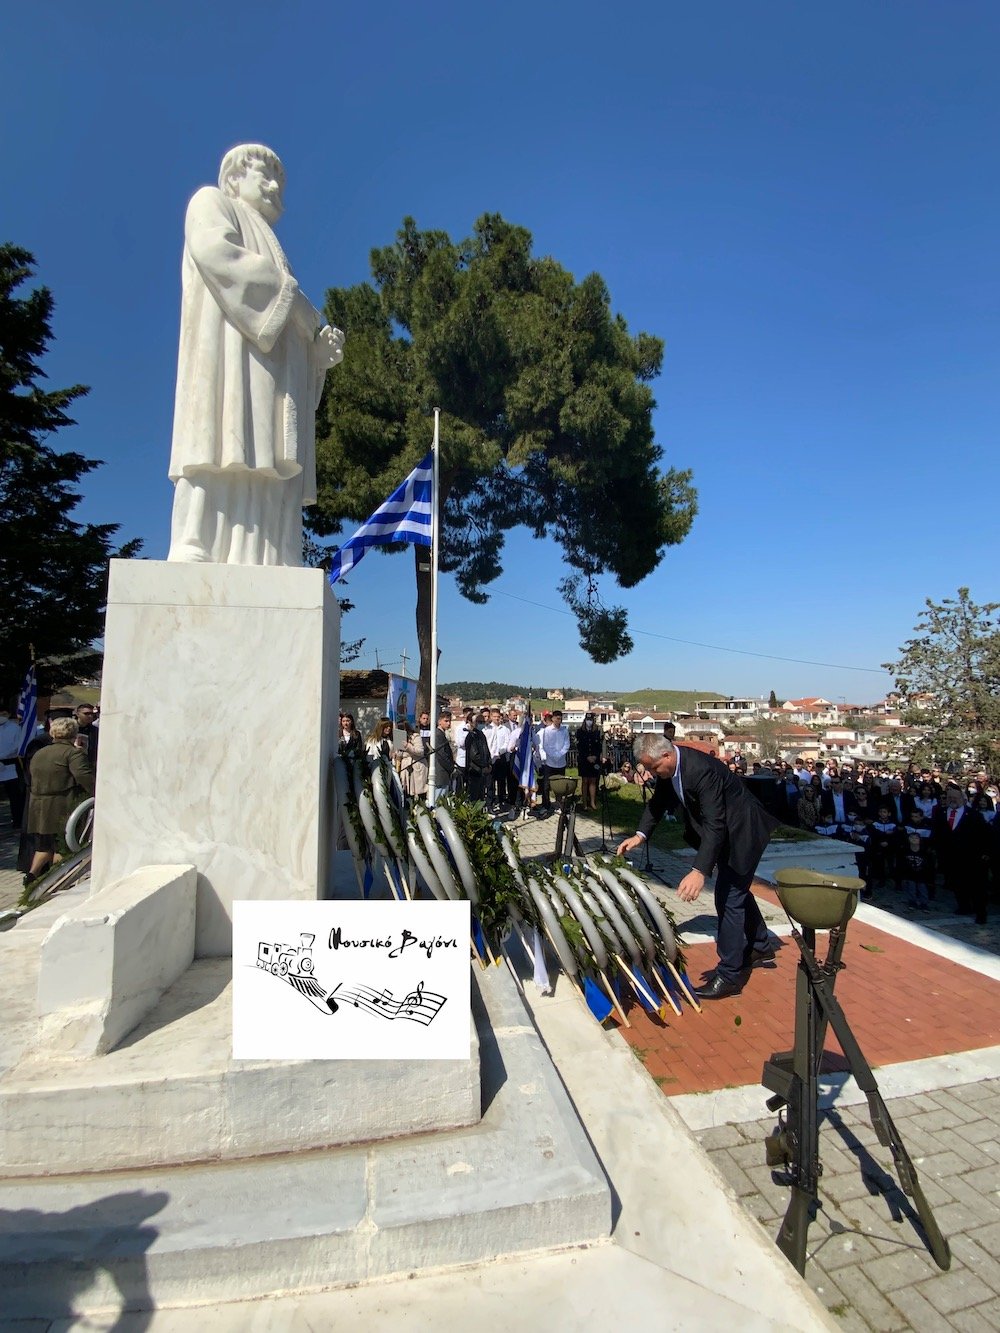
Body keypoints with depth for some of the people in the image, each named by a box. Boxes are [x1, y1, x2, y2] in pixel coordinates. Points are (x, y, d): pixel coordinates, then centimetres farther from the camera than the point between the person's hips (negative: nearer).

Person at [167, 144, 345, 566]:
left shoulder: (272, 255, 40)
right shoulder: (211, 202, 21)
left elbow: (289, 332, 27)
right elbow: (215, 250, -4)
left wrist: (319, 348, 6)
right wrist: (293, 298, -5)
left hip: (273, 372, 7)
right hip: (231, 352, -6)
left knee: (271, 476, -11)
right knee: (226, 454, -24)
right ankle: (194, 556, -32)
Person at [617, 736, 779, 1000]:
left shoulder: (701, 770, -37)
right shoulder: (667, 766, -11)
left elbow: (715, 825, -40)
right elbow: (658, 801, 2)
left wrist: (700, 871, -47)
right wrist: (640, 835, -11)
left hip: (741, 830, -10)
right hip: (723, 830, 10)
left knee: (729, 897, -7)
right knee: (736, 888, 24)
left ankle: (729, 974, 5)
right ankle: (760, 946, 45)